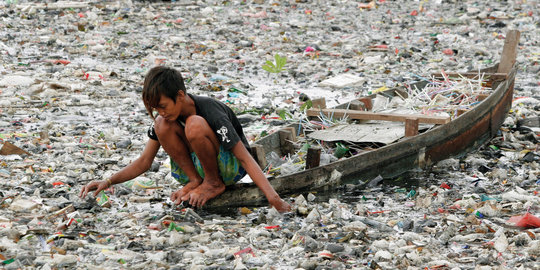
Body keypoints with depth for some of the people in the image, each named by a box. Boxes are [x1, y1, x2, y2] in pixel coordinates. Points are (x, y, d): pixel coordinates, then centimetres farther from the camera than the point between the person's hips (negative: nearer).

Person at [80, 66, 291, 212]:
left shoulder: (211, 113, -27)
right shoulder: (165, 116, -9)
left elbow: (246, 158, -28)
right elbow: (144, 162, -3)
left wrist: (274, 199, -37)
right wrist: (108, 182, -17)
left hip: (230, 167, -6)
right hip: (194, 164, 6)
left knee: (194, 124, -34)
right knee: (162, 125, -20)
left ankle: (214, 183, -15)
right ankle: (195, 180, -11)